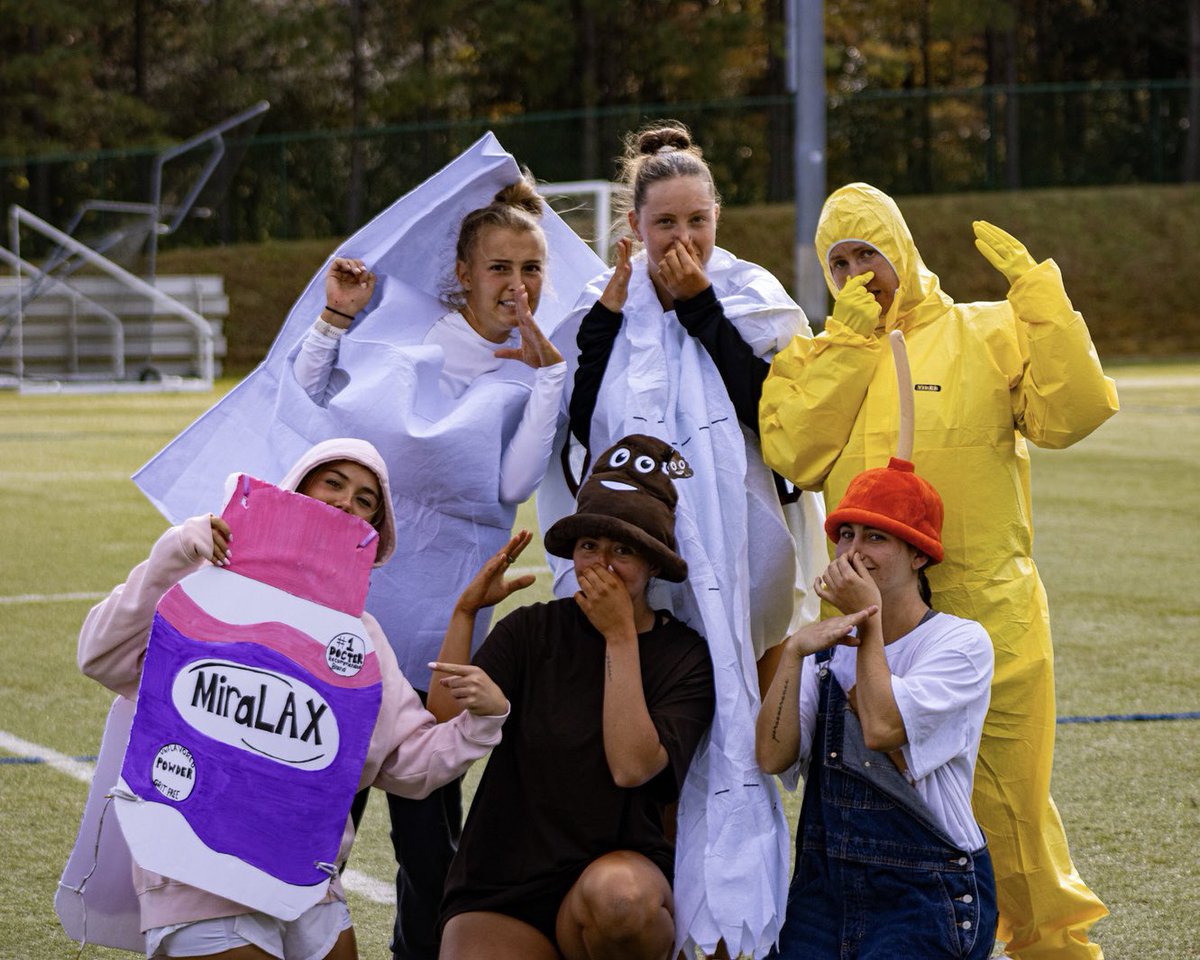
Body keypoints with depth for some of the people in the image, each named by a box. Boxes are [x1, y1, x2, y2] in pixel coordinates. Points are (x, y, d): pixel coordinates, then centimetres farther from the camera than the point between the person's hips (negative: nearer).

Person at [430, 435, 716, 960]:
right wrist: (465, 612, -11)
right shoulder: (532, 631, 4)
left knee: (615, 891, -37)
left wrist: (620, 638, -13)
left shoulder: (685, 657, 1)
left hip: (622, 863, -1)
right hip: (501, 885, 1)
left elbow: (633, 766, -16)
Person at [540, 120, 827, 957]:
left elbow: (772, 409, -11)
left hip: (731, 555, -1)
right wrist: (605, 317, -7)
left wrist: (701, 307, -11)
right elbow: (571, 427, -1)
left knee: (733, 730, -4)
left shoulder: (751, 299, 4)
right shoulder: (607, 303, 8)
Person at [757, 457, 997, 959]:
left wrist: (868, 620, -10)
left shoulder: (961, 643, -4)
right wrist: (793, 651, -15)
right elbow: (773, 756, -4)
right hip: (825, 886, 4)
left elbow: (881, 727, -20)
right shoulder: (827, 650, 11)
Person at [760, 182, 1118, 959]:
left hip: (989, 617, -2)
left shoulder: (987, 335, 5)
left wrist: (1038, 297, -13)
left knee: (1009, 807, 1)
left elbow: (1072, 413, -9)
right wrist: (848, 341, -7)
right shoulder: (817, 359, 12)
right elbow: (796, 455, -5)